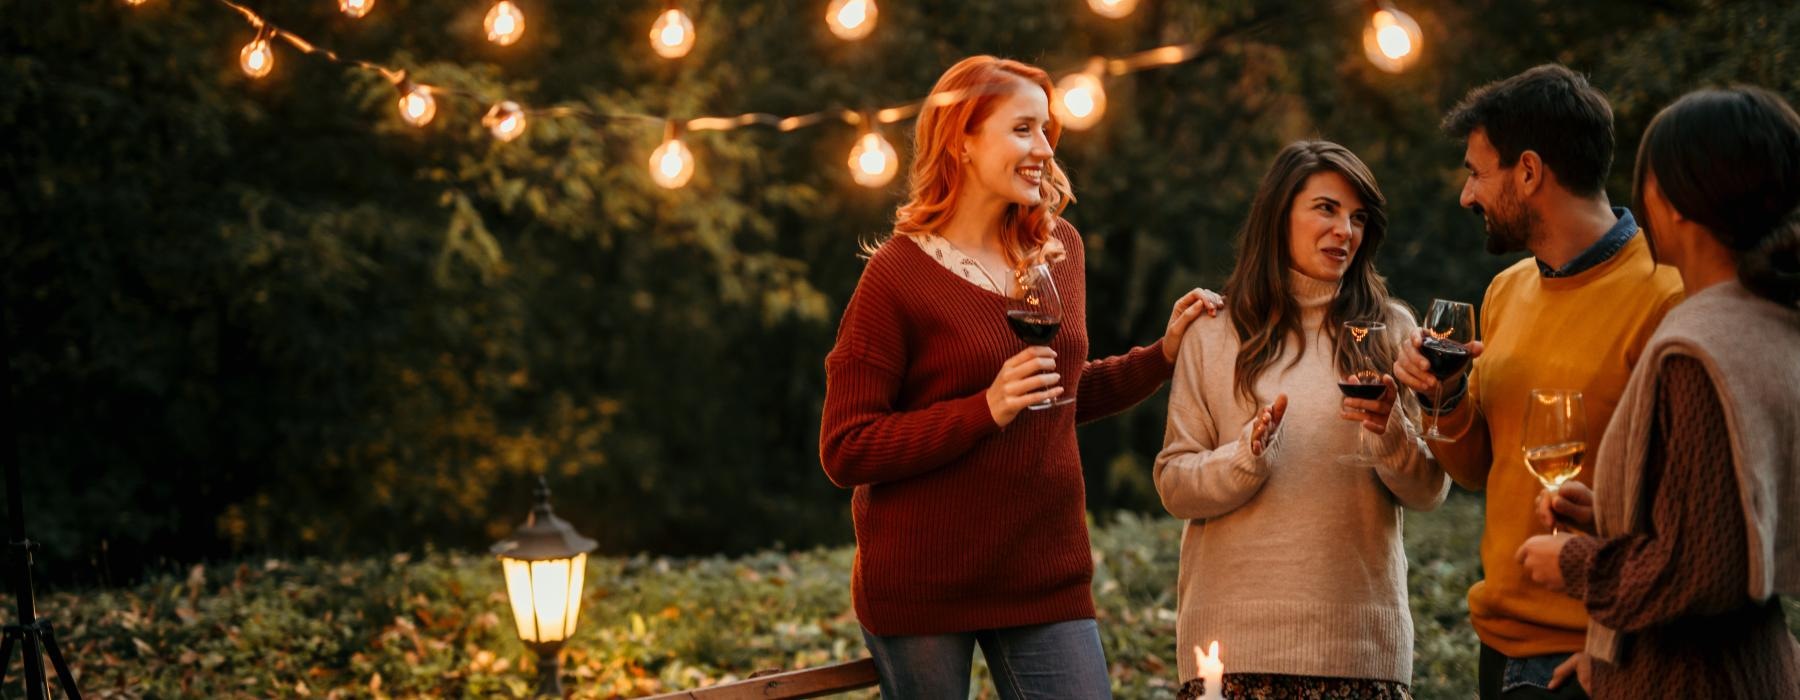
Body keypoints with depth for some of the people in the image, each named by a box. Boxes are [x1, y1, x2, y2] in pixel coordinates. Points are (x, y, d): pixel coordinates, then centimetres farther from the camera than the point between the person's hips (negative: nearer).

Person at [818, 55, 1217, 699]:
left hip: (1045, 572, 5)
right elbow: (844, 452, -12)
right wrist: (987, 409, -20)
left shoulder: (1058, 247, 9)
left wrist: (1164, 354, 9)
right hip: (923, 590, -5)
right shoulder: (898, 274, -9)